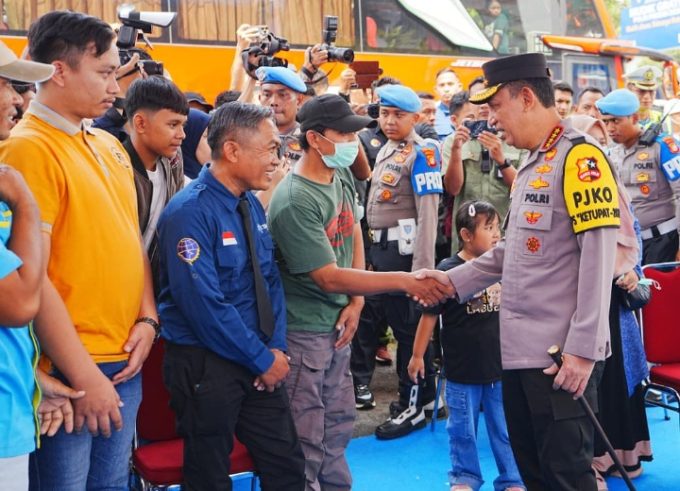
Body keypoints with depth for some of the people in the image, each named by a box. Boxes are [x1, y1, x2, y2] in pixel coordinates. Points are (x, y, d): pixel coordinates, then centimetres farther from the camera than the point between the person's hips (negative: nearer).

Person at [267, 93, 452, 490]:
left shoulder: (342, 175, 3)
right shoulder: (294, 202, -23)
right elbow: (329, 278, -23)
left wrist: (357, 301, 1)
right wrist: (404, 282, -23)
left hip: (337, 324, 8)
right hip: (303, 332, -8)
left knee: (339, 426, 19)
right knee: (305, 440, 3)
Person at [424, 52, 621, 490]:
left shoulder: (579, 156, -13)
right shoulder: (531, 164, 16)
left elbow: (599, 257, -19)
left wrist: (583, 347, -21)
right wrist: (454, 281, 12)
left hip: (561, 353, -9)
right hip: (521, 347, 9)